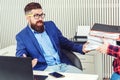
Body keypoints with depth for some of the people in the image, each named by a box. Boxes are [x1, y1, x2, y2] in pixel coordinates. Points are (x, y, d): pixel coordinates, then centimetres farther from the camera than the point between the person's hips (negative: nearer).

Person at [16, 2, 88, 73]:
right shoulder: (22, 36, 1)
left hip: (63, 65, 4)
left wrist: (81, 48, 7)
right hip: (44, 69, -4)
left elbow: (64, 42, 21)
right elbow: (20, 55, -7)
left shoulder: (50, 25, 14)